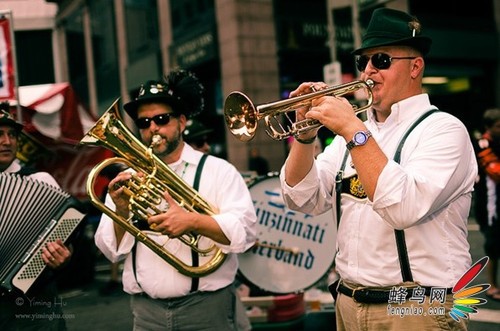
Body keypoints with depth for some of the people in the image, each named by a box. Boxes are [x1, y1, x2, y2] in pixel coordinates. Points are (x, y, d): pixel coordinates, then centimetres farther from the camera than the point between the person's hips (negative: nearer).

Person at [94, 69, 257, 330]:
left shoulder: (218, 171, -1)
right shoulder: (128, 179, 8)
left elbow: (244, 231, -12)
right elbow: (112, 251, 4)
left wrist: (193, 222, -25)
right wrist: (121, 213, -13)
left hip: (206, 308, -2)